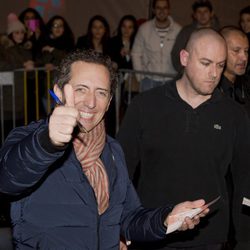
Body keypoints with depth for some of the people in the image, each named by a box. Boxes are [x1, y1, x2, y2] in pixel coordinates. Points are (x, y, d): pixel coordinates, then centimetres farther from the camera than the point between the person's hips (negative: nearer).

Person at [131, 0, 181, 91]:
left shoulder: (178, 30, -4)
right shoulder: (144, 28, 0)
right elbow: (136, 53, 7)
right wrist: (140, 76, 2)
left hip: (170, 80, -1)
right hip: (149, 80, 1)